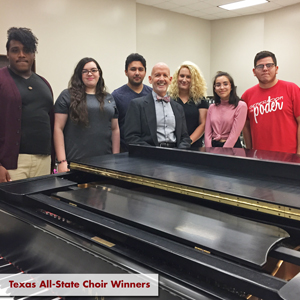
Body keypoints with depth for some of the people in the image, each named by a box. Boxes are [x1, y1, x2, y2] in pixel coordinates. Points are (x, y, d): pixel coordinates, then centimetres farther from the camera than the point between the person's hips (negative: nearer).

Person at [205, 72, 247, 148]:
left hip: (232, 147, -3)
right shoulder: (212, 107, 9)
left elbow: (234, 135, -9)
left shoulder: (240, 106, -4)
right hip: (214, 146, 3)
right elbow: (208, 134, 6)